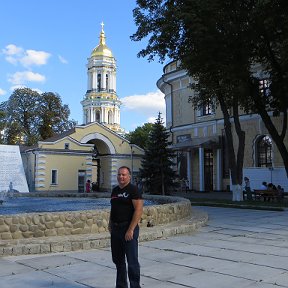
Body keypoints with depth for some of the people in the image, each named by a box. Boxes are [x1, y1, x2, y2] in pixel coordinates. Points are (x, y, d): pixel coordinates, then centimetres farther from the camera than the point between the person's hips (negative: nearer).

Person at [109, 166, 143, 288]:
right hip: (115, 229, 8)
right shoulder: (115, 190, 13)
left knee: (132, 261, -3)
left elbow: (139, 209, -17)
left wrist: (131, 230, -21)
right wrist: (110, 225, 13)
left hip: (128, 229, -8)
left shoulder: (133, 189, -10)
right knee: (118, 260, 16)